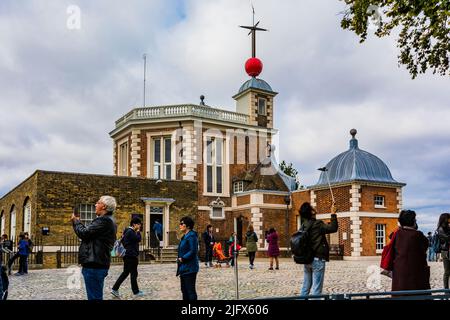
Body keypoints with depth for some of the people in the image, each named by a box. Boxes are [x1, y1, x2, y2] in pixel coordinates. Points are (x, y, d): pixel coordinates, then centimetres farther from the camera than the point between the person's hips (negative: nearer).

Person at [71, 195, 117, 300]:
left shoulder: (104, 220, -16)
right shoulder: (108, 220, 18)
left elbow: (84, 233, -17)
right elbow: (89, 234, 19)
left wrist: (76, 221, 1)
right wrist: (78, 222, 13)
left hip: (94, 265, -11)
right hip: (97, 264, 11)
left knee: (94, 297, -6)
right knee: (96, 296, 18)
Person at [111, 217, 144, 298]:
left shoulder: (129, 231, 17)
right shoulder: (130, 232, -16)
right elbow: (138, 239, -22)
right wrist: (138, 231, -4)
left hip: (128, 256, 10)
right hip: (131, 256, -10)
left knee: (125, 273, 12)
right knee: (134, 273, -1)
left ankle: (115, 289, 11)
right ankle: (136, 292, 8)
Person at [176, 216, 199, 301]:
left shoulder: (191, 236, -16)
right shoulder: (185, 236, 15)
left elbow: (193, 251, -23)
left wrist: (182, 259, -18)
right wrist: (179, 259, 6)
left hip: (189, 268, -10)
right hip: (184, 268, 10)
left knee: (190, 290, -4)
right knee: (184, 290, 17)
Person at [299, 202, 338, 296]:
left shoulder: (304, 225, 8)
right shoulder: (317, 224, -15)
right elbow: (333, 228, -16)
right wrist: (333, 214, -9)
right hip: (317, 259, -8)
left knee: (306, 286, 14)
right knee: (316, 288, -3)